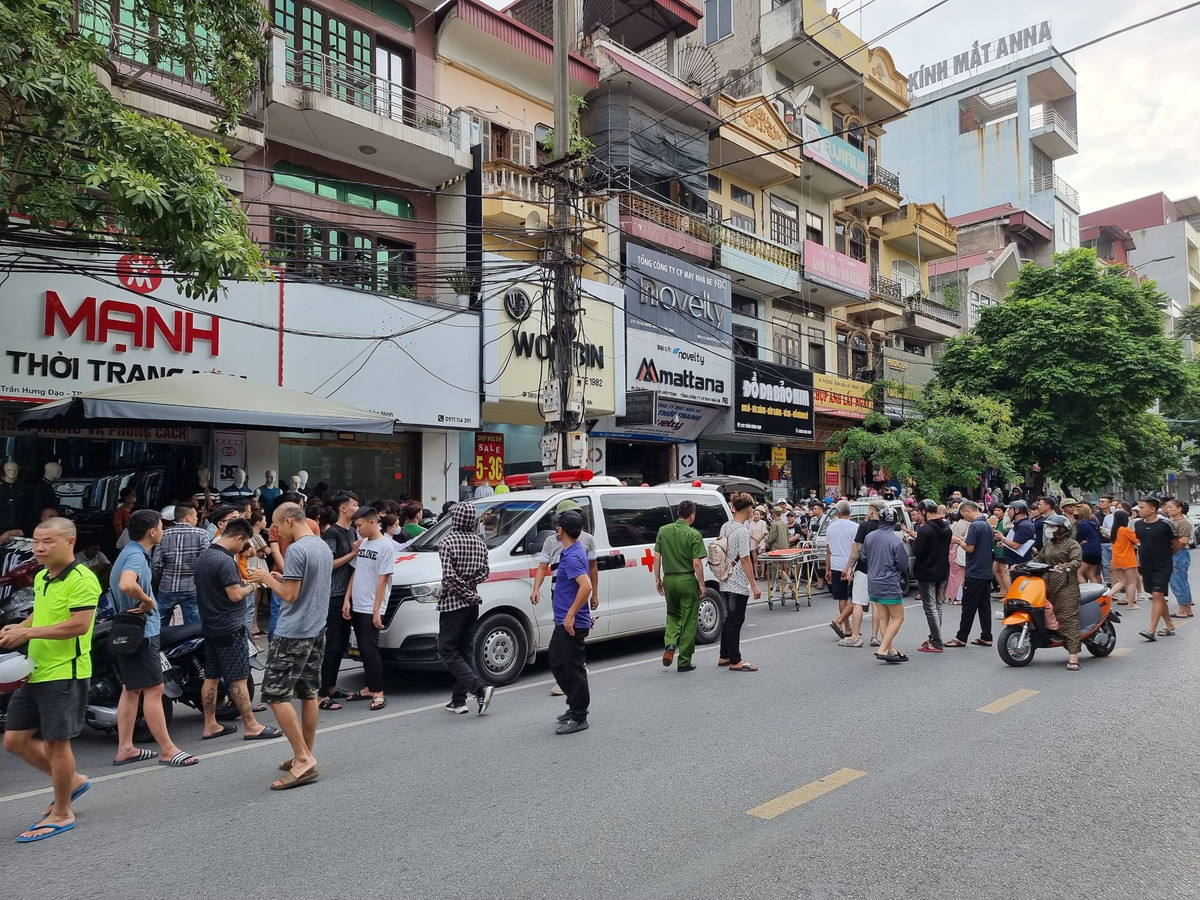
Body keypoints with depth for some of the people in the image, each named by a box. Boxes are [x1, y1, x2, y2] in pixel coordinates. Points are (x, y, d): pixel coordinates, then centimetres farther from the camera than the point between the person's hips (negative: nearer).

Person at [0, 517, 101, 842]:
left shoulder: (82, 579, -16)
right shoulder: (41, 578, 13)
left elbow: (79, 624, -24)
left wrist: (28, 633, -22)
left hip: (65, 674, -9)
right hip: (35, 673, 9)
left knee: (55, 743, -1)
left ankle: (61, 814, 15)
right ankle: (71, 781, 31)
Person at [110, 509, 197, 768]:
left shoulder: (130, 552, 14)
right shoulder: (136, 556, -19)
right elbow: (127, 584, -40)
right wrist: (148, 601, -24)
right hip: (141, 630, -10)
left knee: (132, 689, 14)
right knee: (154, 689, -6)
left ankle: (125, 749, 20)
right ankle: (168, 750, -2)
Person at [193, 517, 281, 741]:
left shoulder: (202, 558, 11)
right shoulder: (225, 561, -20)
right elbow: (235, 595, -23)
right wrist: (251, 587, -5)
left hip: (209, 626, 9)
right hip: (229, 628, -9)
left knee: (211, 676, 12)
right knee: (238, 679, -5)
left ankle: (210, 725, 18)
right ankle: (251, 726, 0)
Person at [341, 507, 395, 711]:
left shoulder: (386, 546, -11)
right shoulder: (362, 543, 10)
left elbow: (383, 580, -14)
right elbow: (355, 573, 14)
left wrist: (376, 611, -15)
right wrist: (347, 600, 5)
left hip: (371, 609, -7)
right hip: (356, 607, 7)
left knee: (370, 650, -7)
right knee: (364, 649, 13)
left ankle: (378, 693, -1)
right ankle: (369, 688, 22)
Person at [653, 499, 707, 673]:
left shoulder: (663, 531, 2)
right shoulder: (693, 534, -11)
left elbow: (657, 557, 3)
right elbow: (696, 563, -14)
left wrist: (658, 579, 11)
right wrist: (702, 583, -3)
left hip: (669, 579, 4)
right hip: (687, 580, -4)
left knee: (672, 614, 24)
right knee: (688, 621, 6)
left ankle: (670, 645, 1)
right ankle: (684, 662, 11)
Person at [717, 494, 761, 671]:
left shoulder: (725, 527, 8)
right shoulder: (742, 531, -17)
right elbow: (745, 559, -19)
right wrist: (754, 585, -16)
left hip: (725, 582, 9)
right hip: (739, 584, -9)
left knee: (729, 619, 17)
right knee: (736, 621, -2)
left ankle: (724, 656, 25)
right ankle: (735, 662, 4)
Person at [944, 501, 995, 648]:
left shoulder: (974, 526, -16)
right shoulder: (988, 525, 12)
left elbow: (970, 548, -20)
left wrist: (958, 541, -2)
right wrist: (964, 540, 14)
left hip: (974, 573, -8)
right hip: (986, 572, 8)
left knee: (969, 606, -3)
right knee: (984, 606, 10)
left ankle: (961, 638, 2)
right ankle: (986, 637, 13)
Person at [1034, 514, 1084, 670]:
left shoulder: (1072, 544, -2)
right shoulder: (1048, 544, 21)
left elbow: (1077, 560, -17)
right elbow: (1039, 558, 26)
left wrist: (1065, 567, -36)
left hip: (1066, 585, -8)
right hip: (1049, 584, 8)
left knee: (1069, 618, -12)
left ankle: (1073, 655, -16)